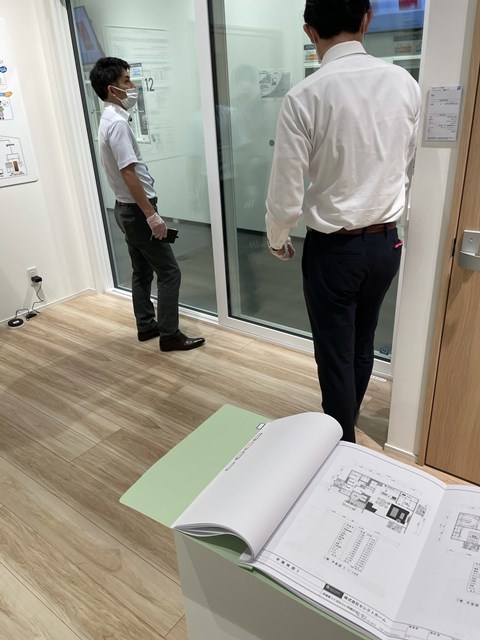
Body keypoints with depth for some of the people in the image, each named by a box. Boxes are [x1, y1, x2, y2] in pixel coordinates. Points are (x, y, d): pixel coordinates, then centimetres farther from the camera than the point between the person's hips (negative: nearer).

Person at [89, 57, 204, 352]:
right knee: (169, 272, -5)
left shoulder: (111, 119, 13)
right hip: (136, 209, -10)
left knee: (142, 271, 17)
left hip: (128, 208, 10)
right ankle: (170, 335, 2)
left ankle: (146, 326, 27)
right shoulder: (118, 123, -19)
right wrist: (152, 215, -24)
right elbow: (129, 173, -25)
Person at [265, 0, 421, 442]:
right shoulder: (405, 84, -2)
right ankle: (346, 427, 44)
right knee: (362, 348, 22)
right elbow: (407, 171, 9)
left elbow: (286, 196, -14)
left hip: (333, 248, -5)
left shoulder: (305, 97, -16)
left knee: (335, 356, 11)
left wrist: (277, 240, 5)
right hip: (386, 242, 5)